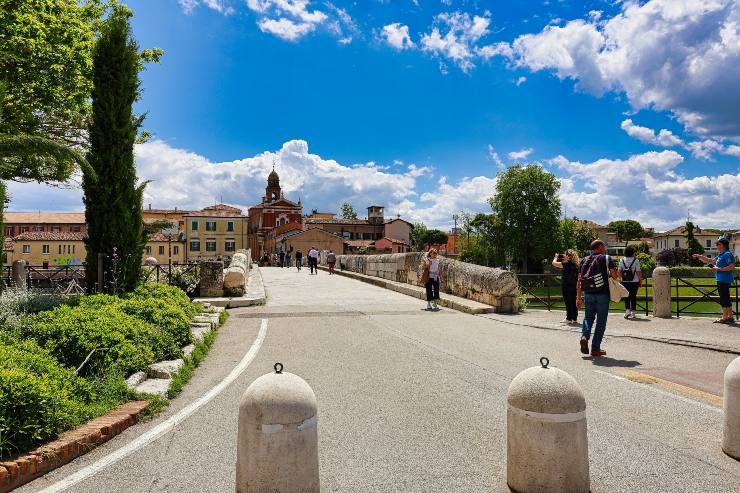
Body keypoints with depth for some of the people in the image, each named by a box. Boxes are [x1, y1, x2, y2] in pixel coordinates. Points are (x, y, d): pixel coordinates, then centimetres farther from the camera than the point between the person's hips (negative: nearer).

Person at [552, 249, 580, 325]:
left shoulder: (567, 263, -15)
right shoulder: (575, 264, 8)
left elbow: (554, 263, -14)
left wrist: (556, 257, 4)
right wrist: (564, 259, 20)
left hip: (566, 286, -7)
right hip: (573, 285, 7)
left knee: (568, 302, -2)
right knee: (573, 302, 11)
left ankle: (569, 319, 2)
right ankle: (574, 318, 16)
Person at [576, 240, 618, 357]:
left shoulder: (584, 261, 10)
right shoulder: (606, 258, -3)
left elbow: (579, 281, 8)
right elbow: (616, 275, -12)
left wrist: (578, 297, 10)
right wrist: (609, 275, 11)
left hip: (588, 295, 4)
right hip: (603, 294, -4)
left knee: (588, 317, 17)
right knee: (601, 321, 5)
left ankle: (585, 336, -9)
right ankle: (595, 348, 6)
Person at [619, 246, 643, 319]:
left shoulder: (622, 260, 2)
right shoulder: (636, 260, -7)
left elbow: (619, 271, 4)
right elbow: (638, 272, -8)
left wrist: (621, 279, 17)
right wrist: (641, 282, 0)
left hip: (625, 282, 2)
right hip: (634, 282, -2)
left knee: (626, 297, 10)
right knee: (633, 297, 7)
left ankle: (627, 310, -3)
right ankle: (633, 312, 10)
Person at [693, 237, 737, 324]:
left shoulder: (727, 254, -13)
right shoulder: (720, 255, 18)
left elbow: (732, 267, -21)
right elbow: (711, 261, 27)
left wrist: (719, 269, -18)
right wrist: (699, 257, 20)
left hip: (724, 280, -10)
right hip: (721, 280, 10)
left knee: (724, 298, -7)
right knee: (725, 298, 14)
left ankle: (725, 317, -3)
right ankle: (730, 316, 20)